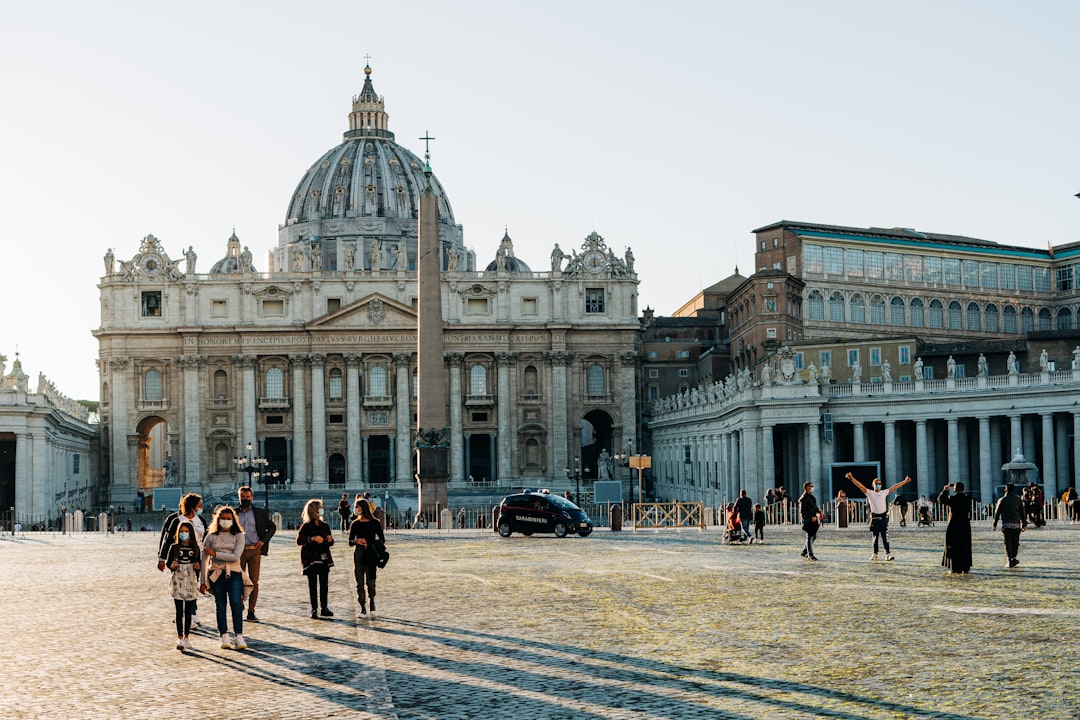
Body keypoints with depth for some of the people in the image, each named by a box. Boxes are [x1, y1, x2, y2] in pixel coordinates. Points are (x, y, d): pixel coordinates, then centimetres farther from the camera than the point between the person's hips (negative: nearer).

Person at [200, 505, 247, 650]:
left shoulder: (238, 536, 5)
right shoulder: (211, 537, 9)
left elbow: (236, 556, -7)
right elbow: (204, 560, 12)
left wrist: (215, 554, -8)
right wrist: (203, 581, 11)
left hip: (234, 574, -1)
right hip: (216, 574, 1)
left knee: (236, 604, -14)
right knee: (221, 606, 1)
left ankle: (239, 637, -14)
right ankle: (224, 638, 4)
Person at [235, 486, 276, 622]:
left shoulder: (260, 512, 7)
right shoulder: (234, 513, 8)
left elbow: (272, 527, 12)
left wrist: (263, 540, -2)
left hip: (255, 550, 0)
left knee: (254, 582, -2)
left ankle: (251, 612, 2)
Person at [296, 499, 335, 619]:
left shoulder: (324, 526, 13)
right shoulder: (306, 526, -3)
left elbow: (330, 542, 20)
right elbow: (299, 540, -14)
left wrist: (330, 539, -3)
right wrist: (313, 538, -24)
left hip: (324, 559, 4)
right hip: (311, 559, -4)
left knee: (324, 584, 2)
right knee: (313, 584, -1)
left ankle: (324, 608, 8)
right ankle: (314, 609, 3)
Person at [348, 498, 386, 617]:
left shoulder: (375, 523, 2)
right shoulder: (355, 524, 8)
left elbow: (382, 539, 5)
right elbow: (350, 541, 8)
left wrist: (370, 545, -10)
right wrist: (356, 541, -14)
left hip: (371, 555, -2)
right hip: (358, 555, 2)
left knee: (371, 581, -3)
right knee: (360, 583, -1)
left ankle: (372, 602, 24)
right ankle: (363, 608, 4)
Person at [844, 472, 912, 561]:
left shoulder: (884, 492, 9)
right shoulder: (869, 493, 2)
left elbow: (895, 487, 13)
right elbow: (860, 486, -7)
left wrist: (905, 481, 14)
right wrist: (852, 478, -19)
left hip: (884, 517, 0)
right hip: (874, 517, 0)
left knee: (885, 535, -7)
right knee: (875, 536, 7)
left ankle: (888, 553, -10)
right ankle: (875, 554, 15)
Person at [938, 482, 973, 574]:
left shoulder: (952, 499, -12)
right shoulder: (967, 498, -2)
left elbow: (940, 499, 1)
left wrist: (945, 490, 14)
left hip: (954, 526, -3)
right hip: (965, 526, 3)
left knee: (954, 547, 3)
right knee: (965, 547, 11)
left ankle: (955, 568, 0)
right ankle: (965, 567, 11)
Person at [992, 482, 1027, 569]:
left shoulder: (1002, 500, 1)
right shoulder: (1018, 500, 5)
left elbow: (997, 513, 2)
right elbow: (1022, 513, 5)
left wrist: (995, 524, 9)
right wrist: (1024, 524, 10)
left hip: (1006, 525, -1)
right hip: (1016, 525, 1)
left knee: (1008, 543, 0)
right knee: (1015, 542, 12)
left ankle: (1010, 560, -5)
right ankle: (1014, 558, 7)